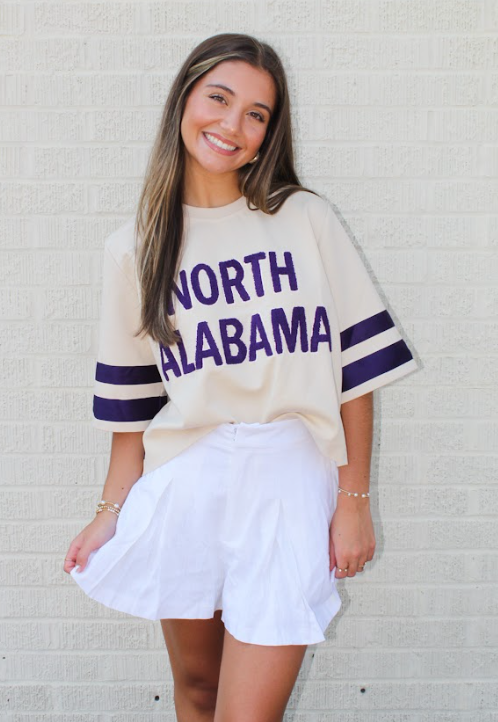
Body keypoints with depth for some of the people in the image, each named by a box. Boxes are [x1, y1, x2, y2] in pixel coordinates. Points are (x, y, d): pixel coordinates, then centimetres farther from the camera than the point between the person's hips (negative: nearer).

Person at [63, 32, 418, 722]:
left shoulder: (307, 219, 0)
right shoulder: (133, 248, 6)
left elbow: (359, 363, 0)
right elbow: (132, 402, 10)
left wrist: (354, 500, -2)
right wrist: (112, 513, 6)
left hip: (289, 483, -2)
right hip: (182, 484, 2)